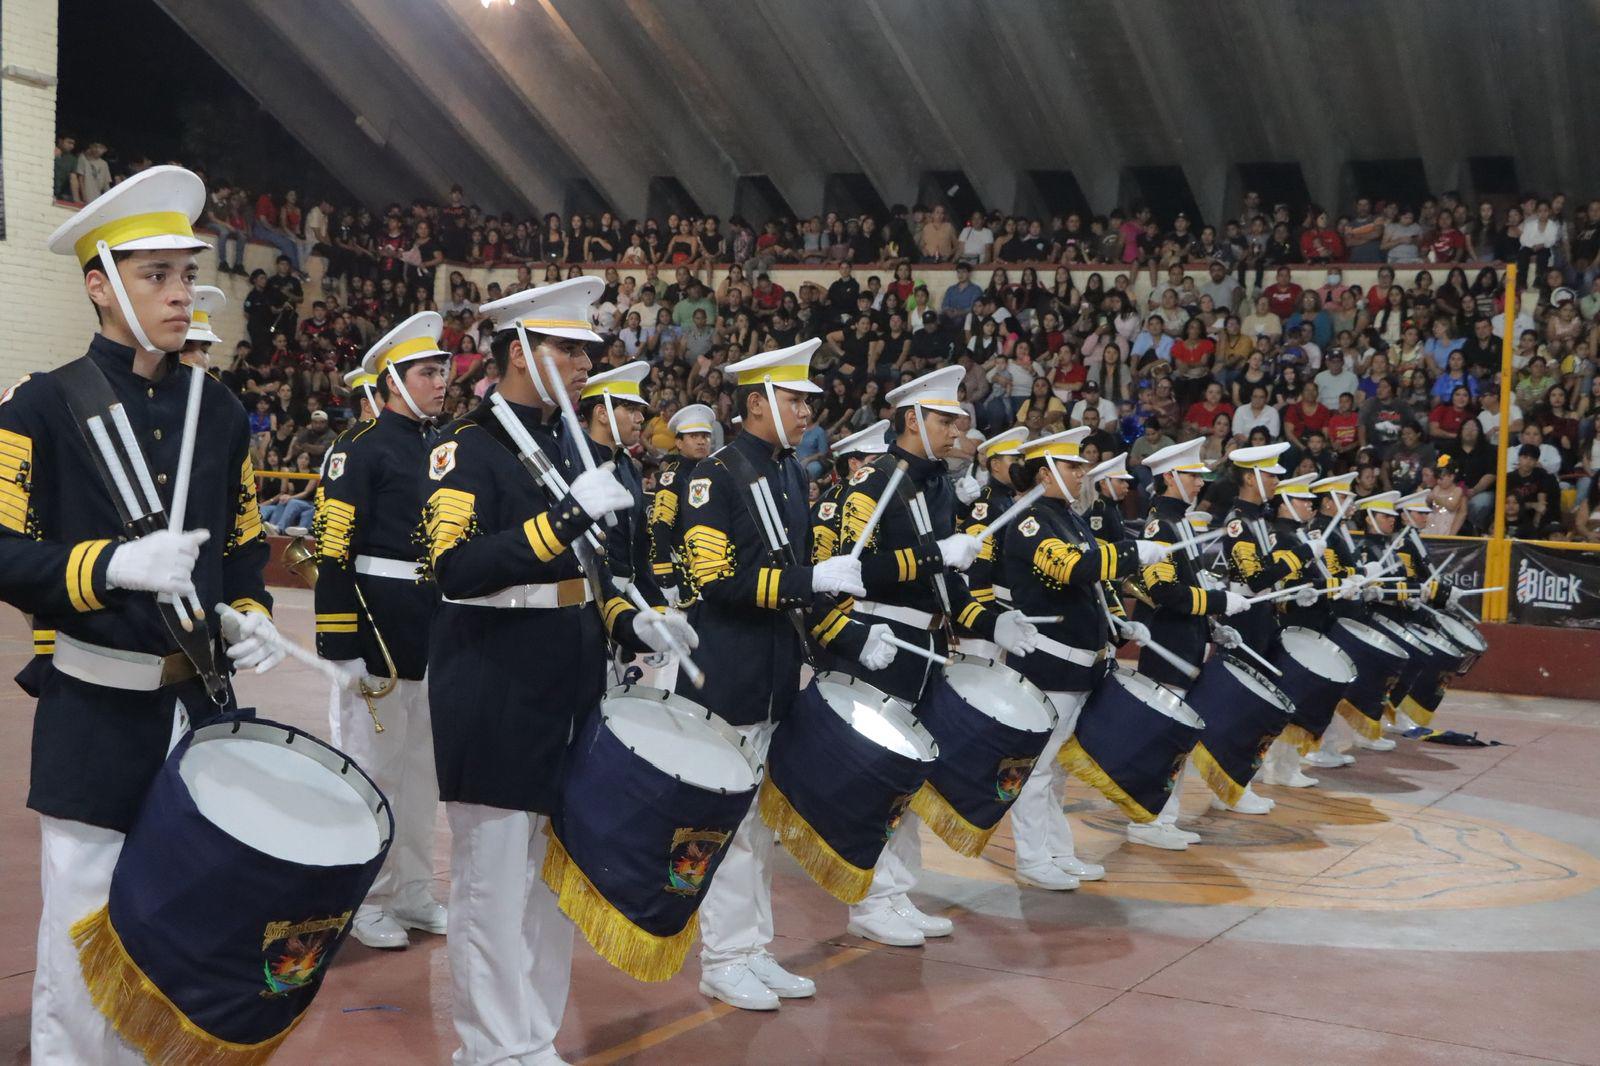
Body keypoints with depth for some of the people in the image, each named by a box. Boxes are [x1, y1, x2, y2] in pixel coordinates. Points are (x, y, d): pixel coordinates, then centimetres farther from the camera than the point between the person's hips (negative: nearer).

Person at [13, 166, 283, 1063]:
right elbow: (8, 557, -10)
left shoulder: (220, 410, 8)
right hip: (96, 713, -4)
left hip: (203, 702, 4)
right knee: (87, 929, 3)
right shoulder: (41, 407, -6)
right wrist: (115, 564, -25)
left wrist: (252, 616, -3)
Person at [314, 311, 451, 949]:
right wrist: (343, 648, -20)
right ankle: (363, 901, 14)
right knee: (372, 762, 1)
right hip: (380, 626, -8)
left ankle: (413, 892, 26)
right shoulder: (360, 448, -10)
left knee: (424, 761, 14)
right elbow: (333, 549, -16)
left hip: (437, 629, 8)